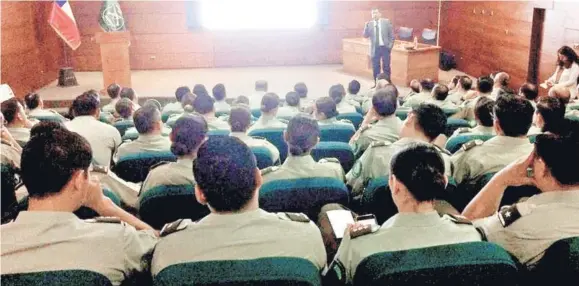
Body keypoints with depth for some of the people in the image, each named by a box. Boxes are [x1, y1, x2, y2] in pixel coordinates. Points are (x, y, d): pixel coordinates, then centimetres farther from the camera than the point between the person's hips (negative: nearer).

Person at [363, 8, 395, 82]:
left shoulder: (386, 22, 1)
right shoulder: (369, 24, 4)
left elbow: (391, 34, 3)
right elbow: (365, 35, -2)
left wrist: (390, 45, -5)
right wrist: (366, 26, -17)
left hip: (385, 47, -2)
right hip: (375, 48, 2)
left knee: (386, 67, 3)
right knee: (375, 67, 7)